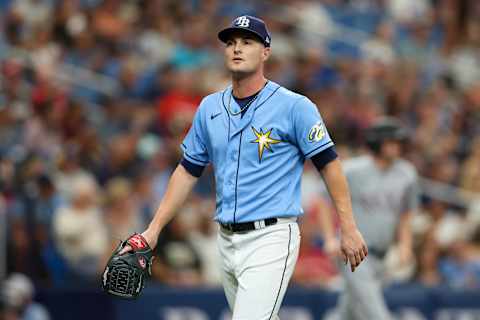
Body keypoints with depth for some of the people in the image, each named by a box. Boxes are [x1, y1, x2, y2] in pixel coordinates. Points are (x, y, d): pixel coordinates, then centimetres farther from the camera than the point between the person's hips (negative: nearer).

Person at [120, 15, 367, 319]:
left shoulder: (294, 106, -6)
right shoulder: (210, 108, 11)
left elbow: (329, 163, -5)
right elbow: (188, 171, 17)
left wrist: (349, 228, -10)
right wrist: (154, 229, 11)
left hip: (271, 239, -6)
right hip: (227, 242, 6)